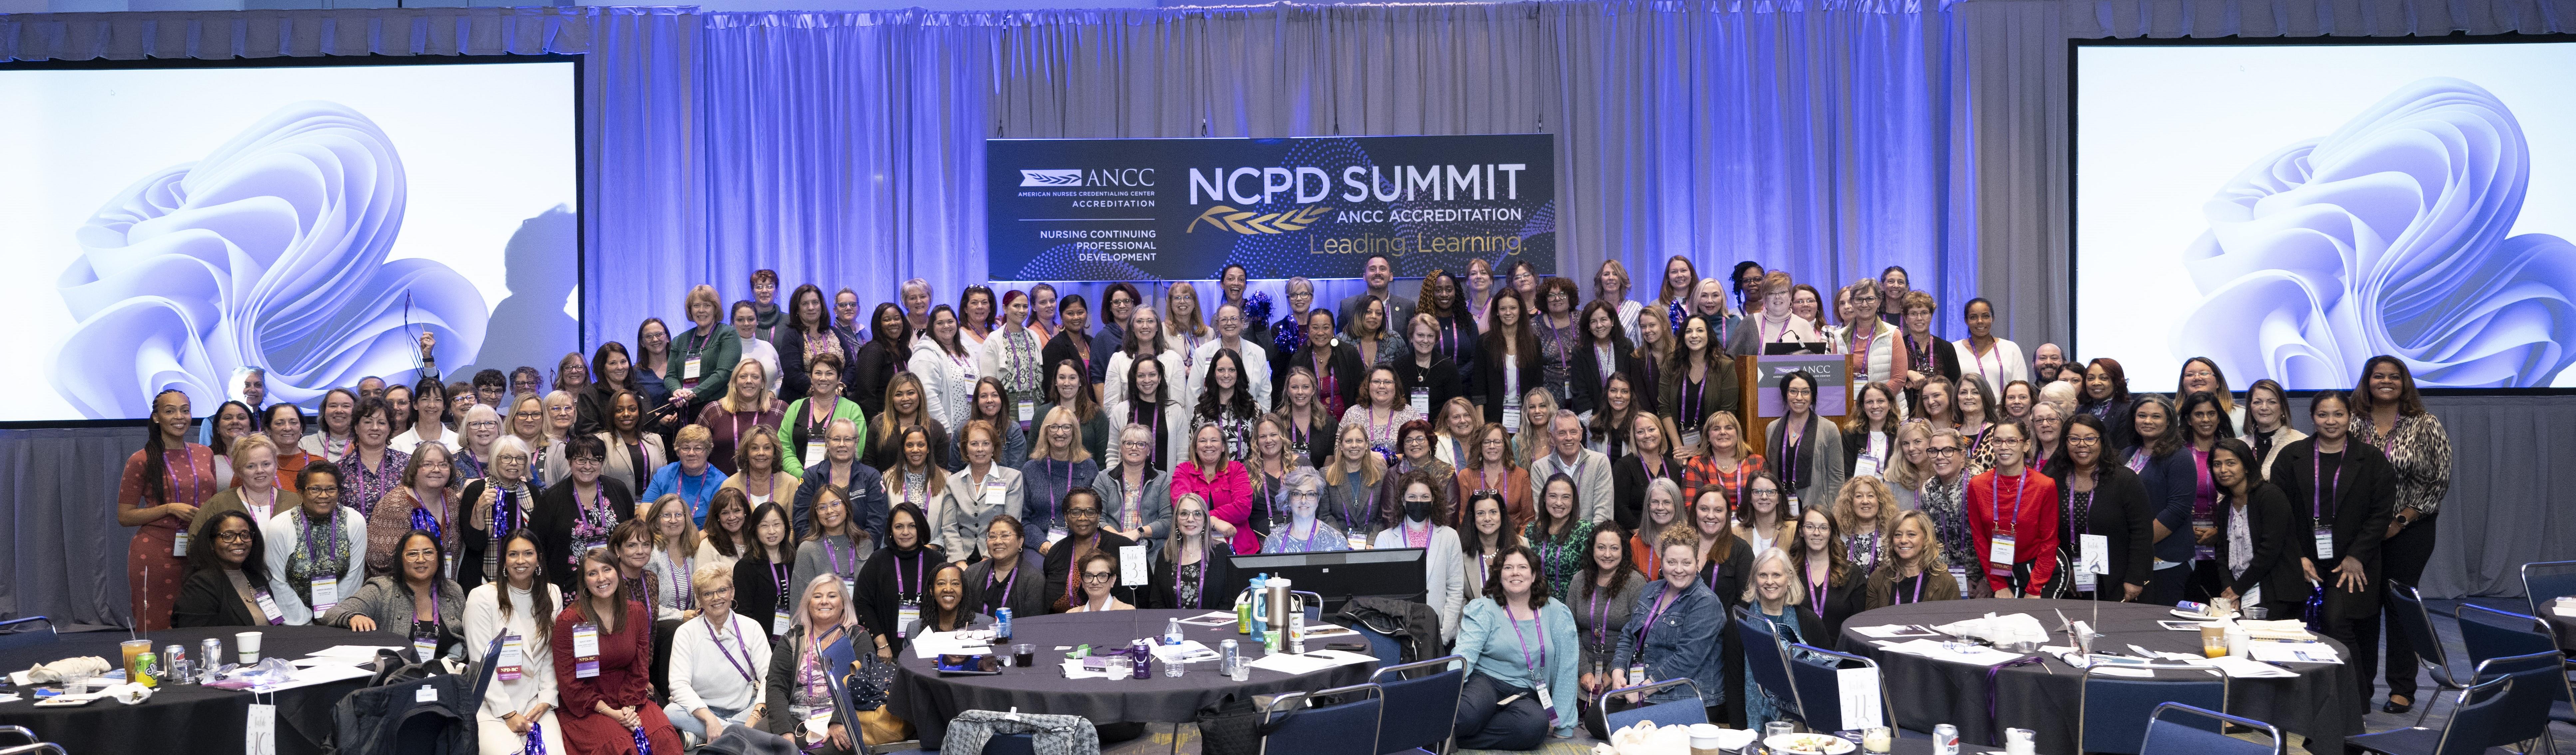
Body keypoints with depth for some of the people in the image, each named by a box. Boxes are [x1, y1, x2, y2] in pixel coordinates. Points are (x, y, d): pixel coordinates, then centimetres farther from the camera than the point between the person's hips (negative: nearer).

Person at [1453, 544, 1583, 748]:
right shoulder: (1484, 609, 1)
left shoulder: (1557, 614, 6)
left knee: (1537, 725, -35)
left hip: (1525, 694, 4)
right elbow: (1466, 653, -12)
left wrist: (1561, 725, 0)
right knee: (1468, 714, -41)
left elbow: (1567, 668, 4)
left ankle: (1452, 740, -24)